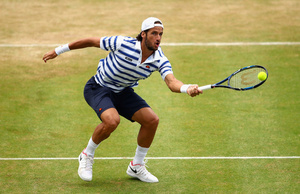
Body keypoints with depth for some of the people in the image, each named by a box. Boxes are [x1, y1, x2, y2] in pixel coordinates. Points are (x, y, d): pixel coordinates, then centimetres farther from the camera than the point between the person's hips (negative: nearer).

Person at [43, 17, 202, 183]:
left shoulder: (160, 60, -15)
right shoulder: (123, 44, -26)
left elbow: (171, 82, -32)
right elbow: (91, 41, -13)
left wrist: (188, 88, -57)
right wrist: (58, 51, -4)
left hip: (123, 92, 5)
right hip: (98, 88, -5)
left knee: (151, 120, -11)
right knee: (112, 120, -33)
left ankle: (136, 166, 10)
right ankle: (87, 155, -4)